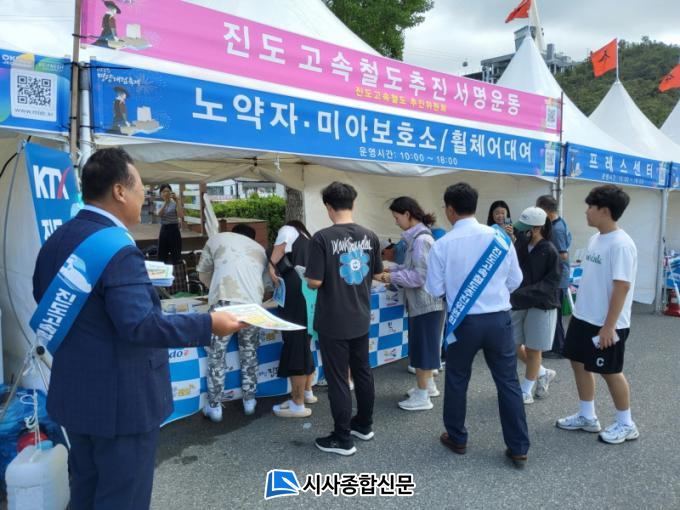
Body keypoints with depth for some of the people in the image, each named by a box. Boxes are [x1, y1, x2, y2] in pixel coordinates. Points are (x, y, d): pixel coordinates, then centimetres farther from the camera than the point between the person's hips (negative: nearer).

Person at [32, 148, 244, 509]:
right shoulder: (117, 249, -24)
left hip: (75, 393, 9)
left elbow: (46, 303, 16)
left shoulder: (56, 241, 5)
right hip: (120, 399, -9)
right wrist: (208, 324, -23)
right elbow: (139, 325, -30)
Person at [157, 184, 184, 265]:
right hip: (163, 230, 5)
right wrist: (165, 202, -21)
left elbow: (181, 216, -23)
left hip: (173, 230, -5)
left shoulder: (175, 204, -4)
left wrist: (176, 201, -24)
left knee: (175, 256, -5)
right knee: (162, 255, 9)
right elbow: (159, 214, -11)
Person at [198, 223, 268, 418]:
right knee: (249, 355, 20)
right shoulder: (260, 249, 28)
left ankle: (214, 407, 17)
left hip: (224, 302, -3)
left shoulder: (217, 238, 22)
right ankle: (249, 401, 28)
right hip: (252, 304, 3)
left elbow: (203, 275, 24)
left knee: (216, 357, 11)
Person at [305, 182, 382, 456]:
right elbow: (376, 274, 9)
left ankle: (343, 439, 14)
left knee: (337, 379, 5)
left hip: (333, 322, -5)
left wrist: (307, 276, 3)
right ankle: (364, 424, 35)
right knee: (362, 372, 19)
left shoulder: (323, 238, -18)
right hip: (361, 318, 6)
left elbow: (315, 282, -19)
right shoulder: (369, 236, -1)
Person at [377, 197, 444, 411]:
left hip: (424, 302, -10)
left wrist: (392, 278, -16)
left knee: (422, 347, -1)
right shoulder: (416, 237, 10)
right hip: (422, 301, 10)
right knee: (423, 346, 19)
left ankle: (422, 396, 9)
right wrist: (392, 269, 5)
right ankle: (428, 385, 33)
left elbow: (420, 276, -23)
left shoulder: (421, 239, -20)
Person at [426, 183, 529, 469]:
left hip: (463, 322, -2)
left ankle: (457, 439, 32)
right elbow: (515, 280, 4)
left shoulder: (442, 245, -11)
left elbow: (434, 289, -4)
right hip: (499, 320, 2)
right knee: (508, 382, 12)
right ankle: (518, 449, 20)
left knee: (456, 381, 17)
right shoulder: (500, 237, -4)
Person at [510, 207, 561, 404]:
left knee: (532, 349, 6)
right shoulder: (518, 245, 0)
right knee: (514, 346, 9)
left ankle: (526, 391, 20)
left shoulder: (549, 251, -12)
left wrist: (525, 292, -23)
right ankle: (543, 373, 33)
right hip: (518, 303, 5)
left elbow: (551, 282, -14)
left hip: (541, 305, -5)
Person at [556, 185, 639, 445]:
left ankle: (626, 424, 26)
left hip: (606, 325, -9)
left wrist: (608, 326, -21)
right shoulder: (595, 238, 7)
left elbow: (622, 287, -22)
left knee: (610, 371, 5)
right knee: (579, 362, 16)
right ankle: (587, 417, 31)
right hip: (583, 317, 9)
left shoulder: (621, 244, -20)